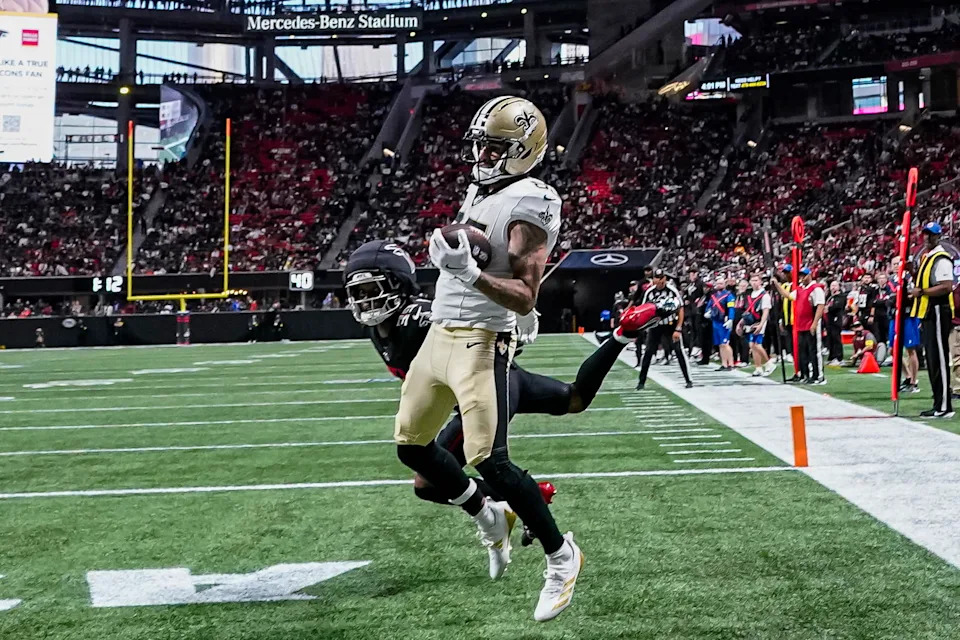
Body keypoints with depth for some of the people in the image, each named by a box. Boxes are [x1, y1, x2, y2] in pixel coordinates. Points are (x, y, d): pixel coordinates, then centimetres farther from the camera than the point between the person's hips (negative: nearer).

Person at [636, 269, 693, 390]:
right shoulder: (649, 292, -5)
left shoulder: (673, 291, -13)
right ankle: (641, 381, 10)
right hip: (655, 326, 2)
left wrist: (678, 329, -12)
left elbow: (681, 310, -8)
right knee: (648, 352, 1)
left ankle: (688, 380, 2)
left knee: (679, 351, -7)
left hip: (672, 325, -2)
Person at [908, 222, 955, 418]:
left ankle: (944, 407, -7)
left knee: (939, 360, -9)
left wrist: (921, 292, -17)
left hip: (938, 314, -10)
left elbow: (946, 287, -22)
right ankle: (939, 404, 17)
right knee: (932, 360, 11)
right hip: (927, 314, 10)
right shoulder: (926, 257, 18)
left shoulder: (941, 259, -11)